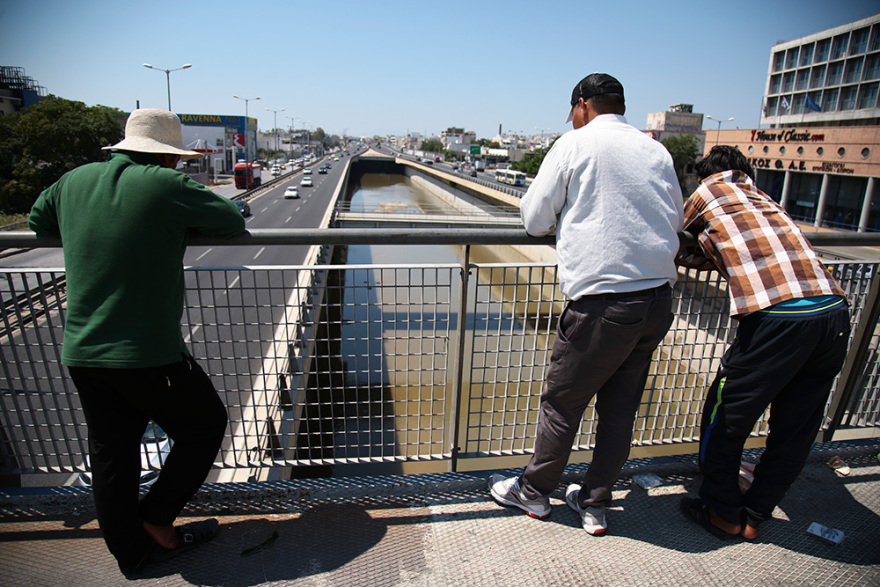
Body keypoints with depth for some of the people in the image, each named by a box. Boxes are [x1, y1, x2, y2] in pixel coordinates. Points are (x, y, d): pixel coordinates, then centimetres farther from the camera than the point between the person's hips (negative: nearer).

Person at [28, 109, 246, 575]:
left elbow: (39, 222, 24)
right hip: (149, 356, -7)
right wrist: (182, 224, 13)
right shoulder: (166, 185, -12)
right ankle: (157, 519, 27)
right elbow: (232, 221, -4)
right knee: (204, 425, 17)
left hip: (81, 353, 7)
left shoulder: (75, 180, 7)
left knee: (111, 457, 18)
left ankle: (131, 552, 36)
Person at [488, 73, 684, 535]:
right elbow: (676, 220, 19)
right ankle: (594, 505, 32)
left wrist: (569, 215, 18)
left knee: (562, 402, 10)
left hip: (602, 301, -6)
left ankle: (533, 491, 30)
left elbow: (534, 220, -1)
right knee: (620, 409, 16)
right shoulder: (657, 150, 12)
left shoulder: (575, 143, -2)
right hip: (659, 299, 6)